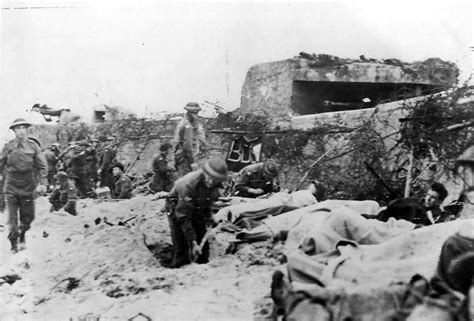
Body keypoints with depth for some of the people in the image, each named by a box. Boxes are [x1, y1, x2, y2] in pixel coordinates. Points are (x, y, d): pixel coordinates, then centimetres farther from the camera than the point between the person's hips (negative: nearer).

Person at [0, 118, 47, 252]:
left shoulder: (33, 147, -2)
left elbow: (42, 166, -2)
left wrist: (42, 183, -11)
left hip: (28, 187, 1)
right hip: (11, 187, -1)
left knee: (28, 217, 9)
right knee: (12, 217, -3)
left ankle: (22, 236, 37)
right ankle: (14, 244, 11)